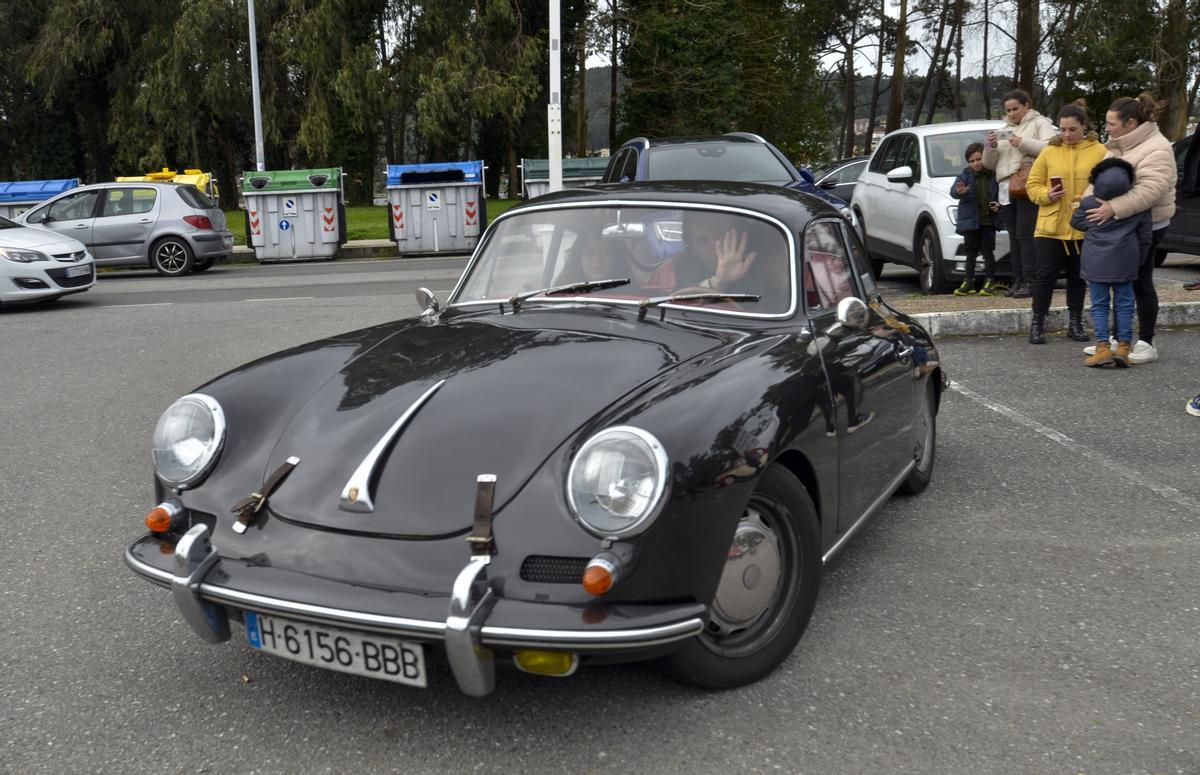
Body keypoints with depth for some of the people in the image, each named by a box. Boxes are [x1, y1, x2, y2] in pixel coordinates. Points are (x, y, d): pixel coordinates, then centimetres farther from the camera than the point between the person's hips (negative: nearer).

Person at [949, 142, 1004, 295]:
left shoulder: (994, 175, 3)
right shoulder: (965, 175, 0)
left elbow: (1000, 195, 14)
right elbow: (953, 190, -17)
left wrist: (998, 205, -6)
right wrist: (958, 191, -39)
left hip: (988, 221, 0)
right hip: (970, 221, 0)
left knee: (988, 251, 2)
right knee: (971, 252, 8)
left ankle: (990, 282, 5)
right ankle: (968, 282, 12)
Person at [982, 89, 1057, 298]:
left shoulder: (1040, 123, 8)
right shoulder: (1004, 130, 26)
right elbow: (989, 164, 21)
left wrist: (1024, 143, -17)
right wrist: (990, 147, 2)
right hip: (1006, 189, 6)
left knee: (1025, 235, -13)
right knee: (1014, 236, 4)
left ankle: (1029, 281, -12)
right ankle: (1017, 280, 6)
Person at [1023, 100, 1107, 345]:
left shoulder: (1099, 152, 0)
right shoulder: (1049, 152, 2)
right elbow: (1032, 185, 5)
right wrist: (1046, 195, -13)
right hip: (1050, 227, 0)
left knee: (1077, 278, 11)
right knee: (1044, 276, -1)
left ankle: (1075, 323, 23)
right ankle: (1037, 323, 10)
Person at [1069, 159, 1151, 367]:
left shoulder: (1088, 203, -7)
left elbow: (1076, 222, 12)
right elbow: (1144, 237, 6)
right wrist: (1138, 261, 17)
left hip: (1095, 262, -1)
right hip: (1125, 262, 1)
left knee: (1099, 304, 4)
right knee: (1124, 303, 9)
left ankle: (1102, 347, -3)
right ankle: (1124, 346, 8)